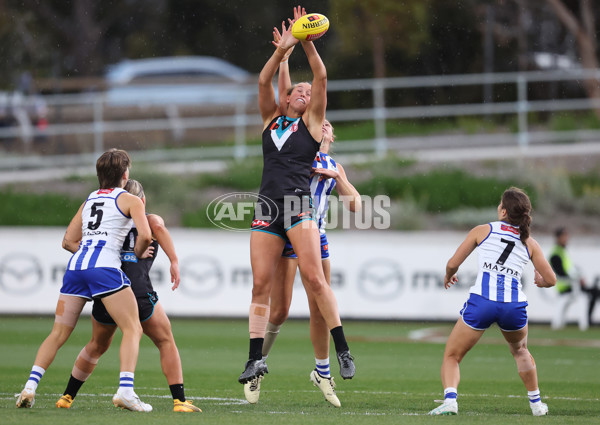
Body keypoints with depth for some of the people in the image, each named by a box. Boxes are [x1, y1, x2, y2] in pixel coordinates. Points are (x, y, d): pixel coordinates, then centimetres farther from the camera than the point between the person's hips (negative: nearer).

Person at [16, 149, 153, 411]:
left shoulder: (89, 200, 24)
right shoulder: (130, 200, 8)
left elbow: (68, 241, 25)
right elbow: (145, 235, -7)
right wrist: (136, 254, 12)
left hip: (76, 265, 6)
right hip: (105, 269, -6)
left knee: (58, 334, 10)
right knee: (132, 329, -3)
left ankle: (30, 387, -2)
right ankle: (125, 391, -19)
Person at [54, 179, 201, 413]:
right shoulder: (150, 220, 14)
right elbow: (157, 225, -12)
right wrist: (174, 261, -16)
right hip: (138, 290, -4)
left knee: (98, 345, 26)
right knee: (166, 343, 11)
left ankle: (67, 397, 31)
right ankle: (179, 401, -1)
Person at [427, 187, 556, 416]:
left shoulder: (482, 230, 10)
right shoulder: (529, 242, 14)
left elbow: (453, 264, 11)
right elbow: (551, 280, 16)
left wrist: (448, 276, 34)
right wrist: (539, 281, 40)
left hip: (481, 301, -3)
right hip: (514, 304, 3)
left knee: (451, 356, 9)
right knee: (520, 350, 34)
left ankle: (449, 398, -17)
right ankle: (536, 403, 36)